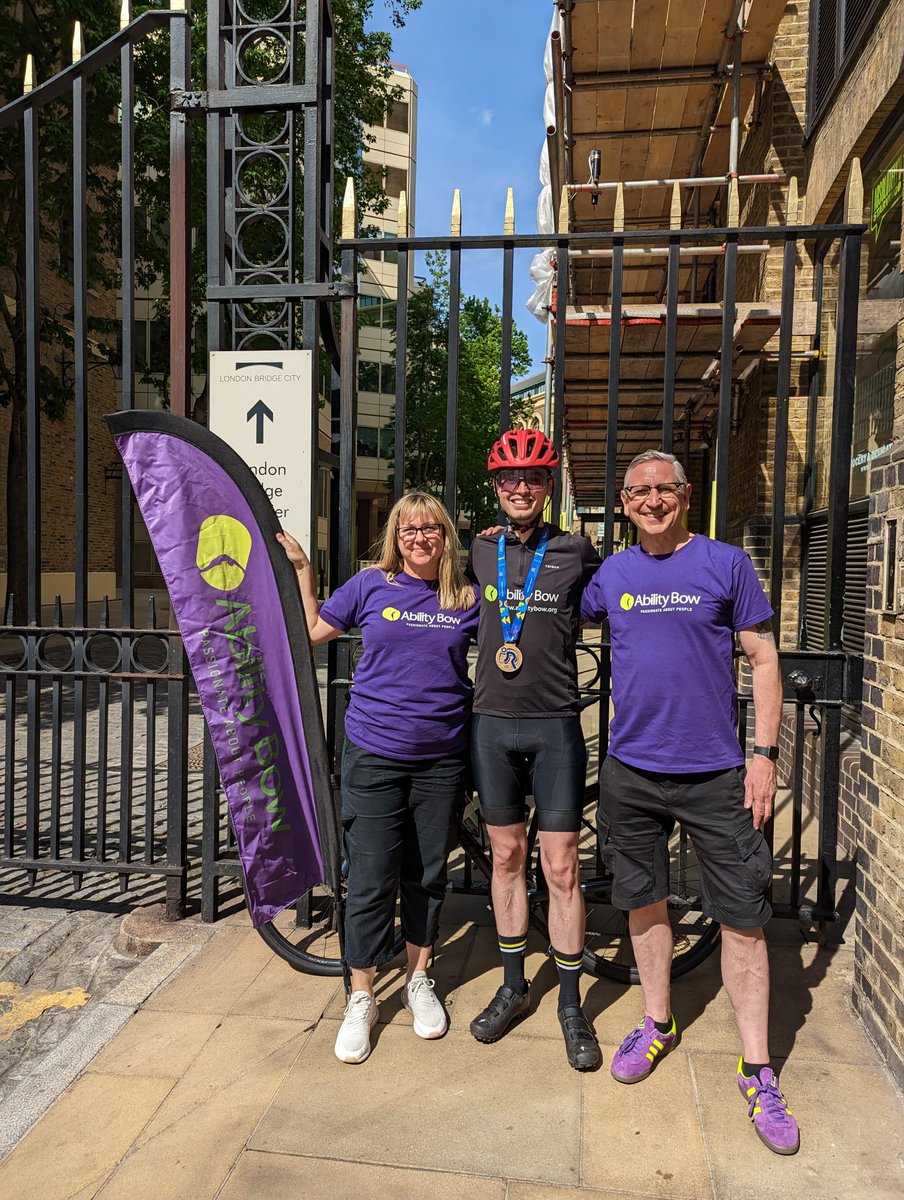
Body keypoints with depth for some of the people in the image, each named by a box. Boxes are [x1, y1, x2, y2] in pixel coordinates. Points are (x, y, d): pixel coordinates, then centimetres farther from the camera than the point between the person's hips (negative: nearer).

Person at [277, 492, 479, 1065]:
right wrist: (302, 569, 6)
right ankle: (362, 999, 23)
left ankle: (419, 980, 36)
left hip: (442, 758, 2)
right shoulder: (372, 585, 0)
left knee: (427, 875, 14)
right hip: (375, 754, -1)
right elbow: (314, 630, 10)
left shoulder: (468, 598, 2)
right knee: (372, 881, 3)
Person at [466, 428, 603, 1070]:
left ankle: (571, 1004, 21)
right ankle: (514, 987, 31)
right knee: (507, 857, 14)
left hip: (556, 726, -2)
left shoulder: (576, 552, -2)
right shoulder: (480, 551, 6)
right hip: (492, 723, 3)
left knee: (561, 868, 3)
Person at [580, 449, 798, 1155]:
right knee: (645, 902, 15)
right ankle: (657, 1024, 37)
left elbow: (764, 659, -1)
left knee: (742, 918, 5)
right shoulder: (612, 574, 5)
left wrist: (765, 753, -7)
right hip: (632, 772, 3)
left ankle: (757, 1070, 22)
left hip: (717, 775, -2)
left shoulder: (727, 563, -3)